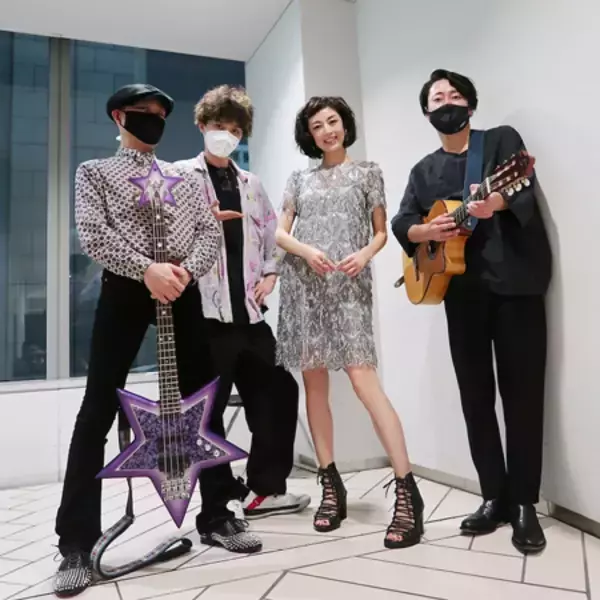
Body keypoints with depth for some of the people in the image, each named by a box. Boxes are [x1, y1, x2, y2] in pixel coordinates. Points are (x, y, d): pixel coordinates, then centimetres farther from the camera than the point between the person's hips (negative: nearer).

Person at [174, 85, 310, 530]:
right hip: (204, 309, -5)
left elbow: (273, 234, 22)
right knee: (206, 409, 2)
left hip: (249, 309, 6)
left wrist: (270, 274, 7)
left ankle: (265, 488, 24)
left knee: (277, 393, 9)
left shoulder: (251, 184, 19)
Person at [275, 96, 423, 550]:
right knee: (315, 382, 2)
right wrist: (306, 251, -10)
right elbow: (280, 233, 11)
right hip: (304, 286, 3)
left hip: (349, 287, -3)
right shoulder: (300, 178, 16)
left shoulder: (367, 173, 12)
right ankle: (331, 484, 13)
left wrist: (365, 254, -11)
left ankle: (407, 490, -12)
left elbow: (381, 232, 10)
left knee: (363, 380, -15)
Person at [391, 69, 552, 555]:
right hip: (462, 291, 4)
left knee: (522, 392, -2)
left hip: (515, 282, -3)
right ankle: (494, 496, 19)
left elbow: (525, 191, -10)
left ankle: (525, 503, 10)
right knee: (475, 396, 6)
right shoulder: (424, 171, 17)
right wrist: (426, 231, -15)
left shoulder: (503, 139, 7)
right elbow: (401, 222, 7)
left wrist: (496, 202, -33)